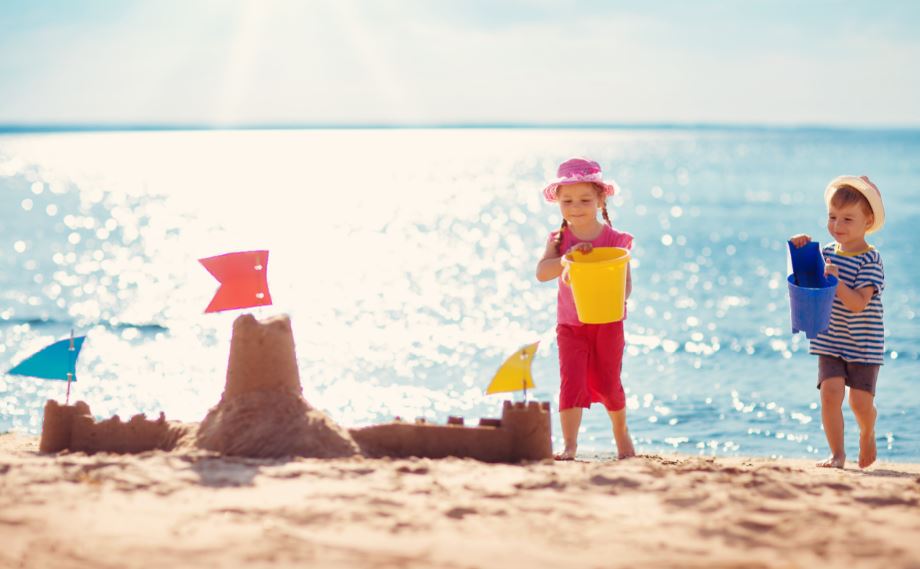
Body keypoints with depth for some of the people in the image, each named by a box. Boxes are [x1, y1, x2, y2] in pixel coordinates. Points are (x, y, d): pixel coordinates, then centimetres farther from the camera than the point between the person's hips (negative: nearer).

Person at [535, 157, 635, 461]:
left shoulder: (614, 239, -5)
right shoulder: (559, 239, -1)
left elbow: (626, 280, -7)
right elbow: (541, 273, -15)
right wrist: (568, 257, -29)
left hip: (608, 323, -1)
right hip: (570, 324, 1)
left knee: (607, 383, 9)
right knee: (572, 381, -11)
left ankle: (621, 433, 34)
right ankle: (569, 444, -7)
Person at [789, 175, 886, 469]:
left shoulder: (870, 261, -14)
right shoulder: (826, 253, 3)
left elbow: (858, 304, -23)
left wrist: (836, 282, -37)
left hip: (863, 345, -4)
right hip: (830, 342, 4)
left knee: (861, 401, -1)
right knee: (831, 392, -12)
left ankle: (867, 434, 32)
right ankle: (837, 454, -5)